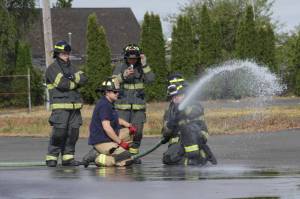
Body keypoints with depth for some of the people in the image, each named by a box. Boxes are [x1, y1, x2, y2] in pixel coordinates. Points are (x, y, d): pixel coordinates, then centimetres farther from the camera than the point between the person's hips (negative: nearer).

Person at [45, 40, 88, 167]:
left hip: (74, 106, 7)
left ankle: (68, 157, 11)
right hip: (60, 106, -7)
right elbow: (62, 84, -17)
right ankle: (51, 158, -5)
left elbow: (83, 79, 5)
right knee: (59, 132, -12)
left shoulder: (71, 68, 19)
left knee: (73, 133, 4)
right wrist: (76, 83, -3)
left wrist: (73, 77, -11)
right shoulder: (52, 69, -4)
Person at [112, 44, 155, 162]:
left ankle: (133, 154, 12)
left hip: (138, 106, 2)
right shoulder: (120, 69, 3)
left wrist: (144, 65, -15)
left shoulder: (142, 69, 8)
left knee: (137, 131, 2)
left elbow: (150, 79, -8)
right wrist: (123, 76, -29)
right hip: (123, 105, -2)